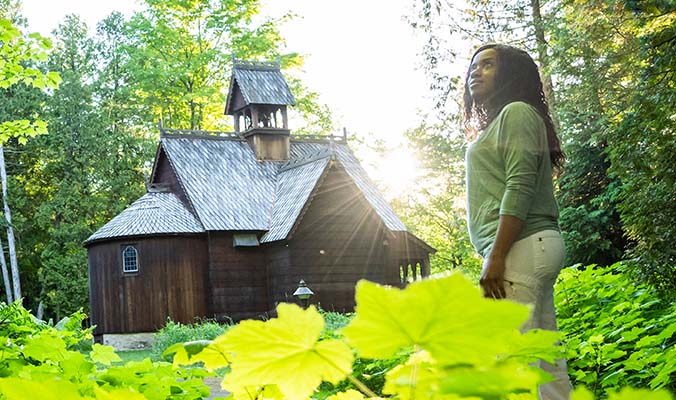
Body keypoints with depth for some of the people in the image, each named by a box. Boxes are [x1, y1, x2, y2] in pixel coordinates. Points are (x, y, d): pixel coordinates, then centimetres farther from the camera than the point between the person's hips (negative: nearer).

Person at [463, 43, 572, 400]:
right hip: (536, 248, 10)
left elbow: (520, 187, -14)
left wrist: (496, 257, -21)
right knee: (545, 360, 7)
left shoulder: (516, 111, -2)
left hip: (522, 246, -10)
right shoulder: (497, 125, 26)